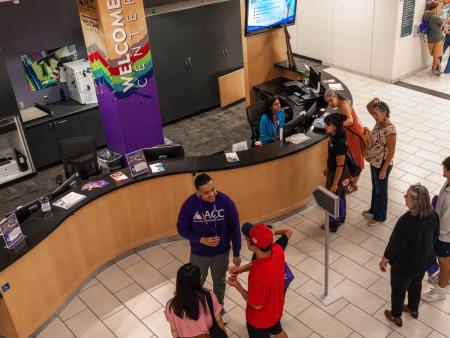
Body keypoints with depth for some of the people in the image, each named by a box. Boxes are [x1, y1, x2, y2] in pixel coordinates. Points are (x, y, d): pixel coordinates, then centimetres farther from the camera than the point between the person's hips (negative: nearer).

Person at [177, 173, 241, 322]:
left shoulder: (226, 202, -23)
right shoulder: (189, 205, -24)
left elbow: (235, 230, -10)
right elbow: (182, 229, -10)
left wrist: (236, 254, -2)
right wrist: (202, 240, -23)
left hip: (221, 253, 1)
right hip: (199, 254, -1)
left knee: (219, 282, 25)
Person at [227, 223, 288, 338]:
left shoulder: (257, 275, -44)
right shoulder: (278, 250, -24)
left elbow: (257, 305, -27)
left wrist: (237, 286, -19)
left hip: (259, 319, -6)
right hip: (276, 309, 6)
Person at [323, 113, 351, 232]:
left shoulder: (339, 142, -33)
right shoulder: (333, 137, -6)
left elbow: (340, 165, -28)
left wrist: (335, 184, -22)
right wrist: (327, 168, 22)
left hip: (339, 174, -9)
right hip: (333, 171, 9)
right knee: (339, 197, 26)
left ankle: (334, 223, 29)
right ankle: (341, 217, 46)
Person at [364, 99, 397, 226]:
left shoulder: (390, 130, -28)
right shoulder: (379, 122, -4)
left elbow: (391, 152, -24)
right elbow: (368, 107, 10)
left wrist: (384, 170, -19)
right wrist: (373, 102, -14)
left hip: (382, 164, -8)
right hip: (374, 162, 8)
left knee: (381, 190, 10)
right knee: (375, 188, 25)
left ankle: (380, 216, 29)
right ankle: (373, 210, 45)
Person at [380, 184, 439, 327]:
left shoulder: (406, 221, -37)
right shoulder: (433, 215, -17)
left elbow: (395, 244, -25)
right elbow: (434, 236, 1)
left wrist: (384, 260, -8)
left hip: (404, 265, -6)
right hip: (424, 261, 6)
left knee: (398, 290, 20)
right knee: (416, 284, 32)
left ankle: (396, 316, 42)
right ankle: (413, 309, 55)